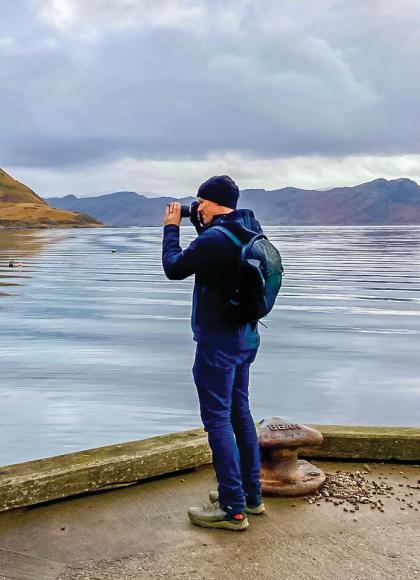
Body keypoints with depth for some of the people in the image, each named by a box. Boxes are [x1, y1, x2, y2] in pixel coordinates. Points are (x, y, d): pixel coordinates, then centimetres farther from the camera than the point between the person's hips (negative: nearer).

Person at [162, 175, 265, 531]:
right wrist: (200, 226, 15)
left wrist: (172, 228, 2)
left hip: (218, 341, -9)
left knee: (218, 419, -1)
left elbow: (173, 268, -10)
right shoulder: (249, 231, 7)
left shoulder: (215, 238, -21)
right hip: (245, 335, 9)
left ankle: (232, 509, 5)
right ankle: (251, 495, 27)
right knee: (240, 413, 17)